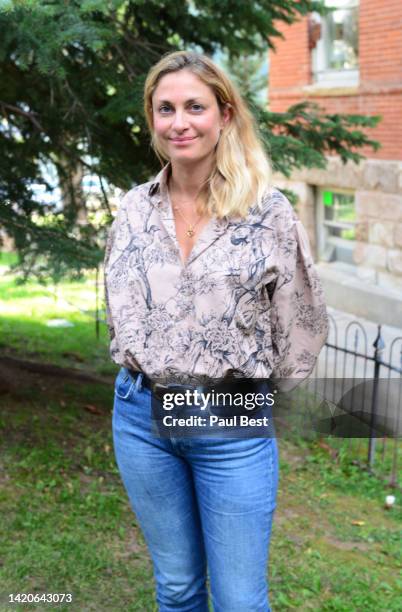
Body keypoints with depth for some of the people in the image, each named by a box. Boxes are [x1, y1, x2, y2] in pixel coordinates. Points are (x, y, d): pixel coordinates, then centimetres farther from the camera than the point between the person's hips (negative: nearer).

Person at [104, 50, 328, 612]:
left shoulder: (269, 212, -9)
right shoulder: (133, 209, 3)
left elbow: (301, 330, -1)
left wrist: (255, 387, 6)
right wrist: (143, 368, 13)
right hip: (140, 416, 3)